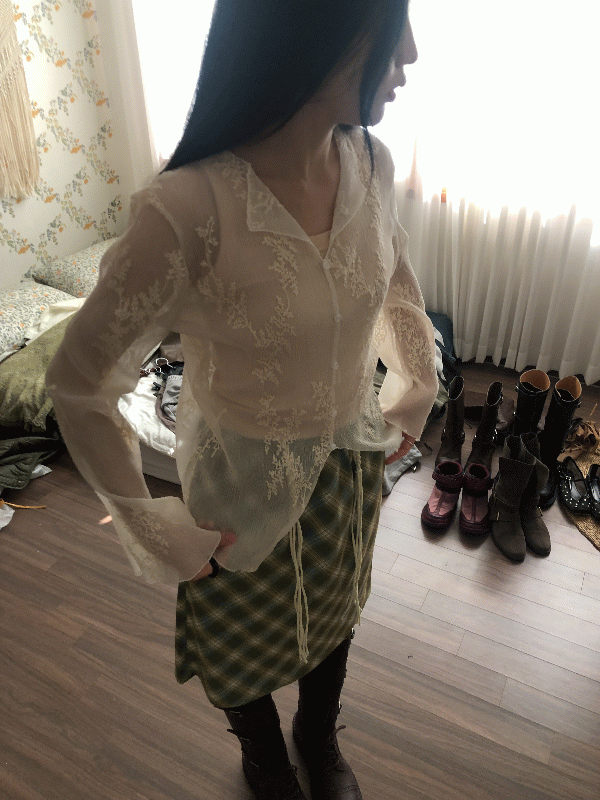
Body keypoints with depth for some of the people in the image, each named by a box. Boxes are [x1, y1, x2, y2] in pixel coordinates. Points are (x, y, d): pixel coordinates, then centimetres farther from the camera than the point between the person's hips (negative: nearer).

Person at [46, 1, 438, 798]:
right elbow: (79, 383, -22)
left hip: (354, 457, 5)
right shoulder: (187, 211, -32)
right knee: (247, 639, 25)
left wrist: (415, 387, 11)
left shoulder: (369, 162, -13)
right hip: (247, 480, -4)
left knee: (335, 609, 29)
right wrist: (153, 532, -14)